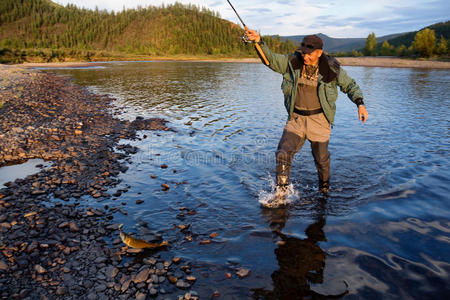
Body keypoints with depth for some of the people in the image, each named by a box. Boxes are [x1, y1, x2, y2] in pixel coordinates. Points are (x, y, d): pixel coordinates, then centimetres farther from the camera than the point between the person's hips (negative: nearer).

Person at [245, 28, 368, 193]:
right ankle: (280, 193, -3)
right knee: (283, 154, -14)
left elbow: (350, 85, 2)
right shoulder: (292, 62, -4)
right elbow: (271, 59, -3)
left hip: (319, 119, -1)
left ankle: (324, 189, 42)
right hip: (296, 118, 1)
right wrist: (259, 41, -19)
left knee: (321, 159, 14)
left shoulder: (331, 68, -9)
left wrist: (360, 104, -12)